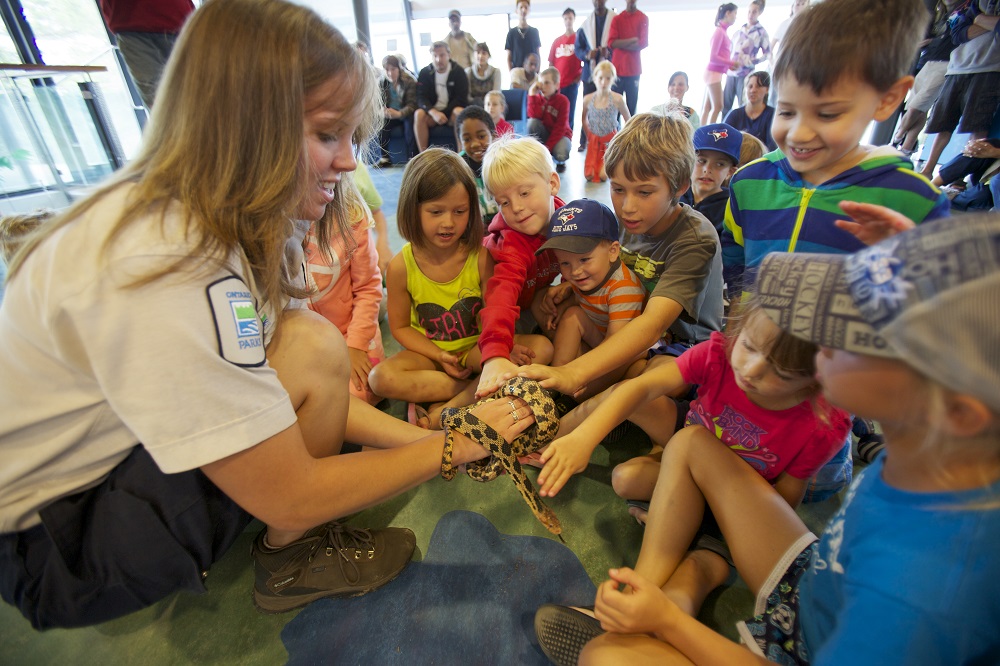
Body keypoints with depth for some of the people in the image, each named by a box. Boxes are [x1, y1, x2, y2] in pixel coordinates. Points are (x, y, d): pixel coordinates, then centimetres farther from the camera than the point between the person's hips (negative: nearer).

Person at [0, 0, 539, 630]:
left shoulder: (226, 221, -6)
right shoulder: (167, 269, -33)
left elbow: (319, 390, -5)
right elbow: (291, 498, -27)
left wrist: (425, 436, -10)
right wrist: (451, 448, -19)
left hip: (126, 446, 8)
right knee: (314, 347, -25)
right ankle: (290, 561, -1)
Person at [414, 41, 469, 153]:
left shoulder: (458, 72, -2)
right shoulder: (424, 73, 2)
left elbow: (461, 98, -7)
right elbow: (421, 98, -7)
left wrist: (444, 113, -16)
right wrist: (434, 112, -28)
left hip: (452, 111, -1)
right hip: (432, 112, 2)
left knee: (460, 112, -35)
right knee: (419, 114, -29)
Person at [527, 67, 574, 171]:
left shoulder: (563, 100, -15)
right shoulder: (538, 97, -5)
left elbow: (560, 128, -19)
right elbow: (534, 116, -23)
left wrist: (548, 147, -27)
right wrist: (532, 95, -28)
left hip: (560, 135, -3)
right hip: (543, 134, 3)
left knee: (561, 155, -35)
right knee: (532, 121, -27)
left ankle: (560, 162, 7)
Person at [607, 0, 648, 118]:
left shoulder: (643, 18, 7)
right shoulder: (616, 19, 10)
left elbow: (644, 42, -4)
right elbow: (611, 42, -2)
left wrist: (621, 44, -4)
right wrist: (632, 40, -7)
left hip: (634, 70, 0)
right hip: (617, 69, 1)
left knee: (632, 106, -1)